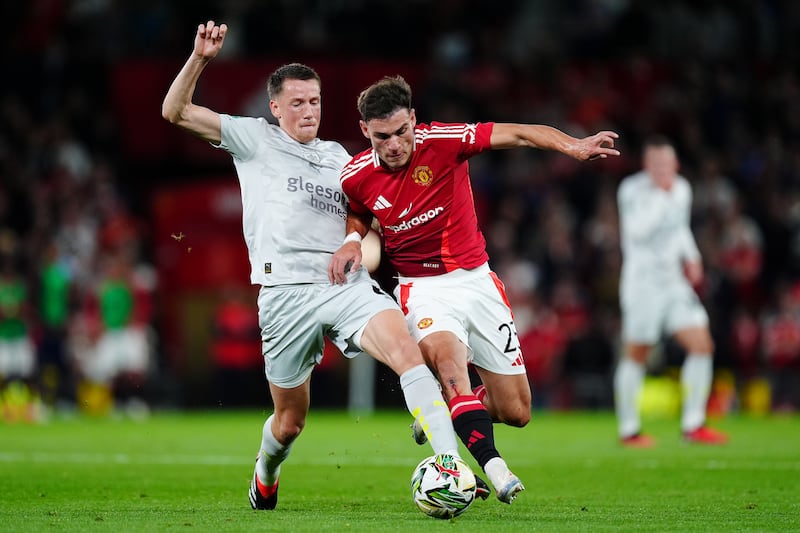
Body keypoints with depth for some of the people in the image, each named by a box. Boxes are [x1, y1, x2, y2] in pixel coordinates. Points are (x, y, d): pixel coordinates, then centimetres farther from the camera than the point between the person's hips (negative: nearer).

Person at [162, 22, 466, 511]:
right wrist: (201, 58, -4)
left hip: (348, 284, 2)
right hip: (286, 292, -2)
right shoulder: (255, 139, 13)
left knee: (405, 346, -27)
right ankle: (265, 479, 41)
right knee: (290, 421, 6)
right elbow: (176, 111, 8)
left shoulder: (338, 156, 23)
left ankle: (451, 467, -36)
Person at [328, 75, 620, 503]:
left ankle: (444, 408, 31)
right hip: (422, 288, -1)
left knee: (516, 412, 1)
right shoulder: (356, 177, -8)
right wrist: (352, 242, -8)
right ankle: (493, 467, -40)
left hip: (476, 279, 1)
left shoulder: (443, 141, -15)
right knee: (447, 357, -36)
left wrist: (573, 146, -37)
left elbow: (518, 134, -20)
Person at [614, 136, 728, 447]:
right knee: (636, 355, -1)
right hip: (642, 281, -6)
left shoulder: (681, 189, 11)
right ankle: (628, 429, 12)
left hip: (673, 279, 6)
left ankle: (693, 426, 1)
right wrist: (661, 195, -23)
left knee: (702, 345, -5)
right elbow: (636, 230, -24)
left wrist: (691, 256, 13)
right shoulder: (632, 190, -10)